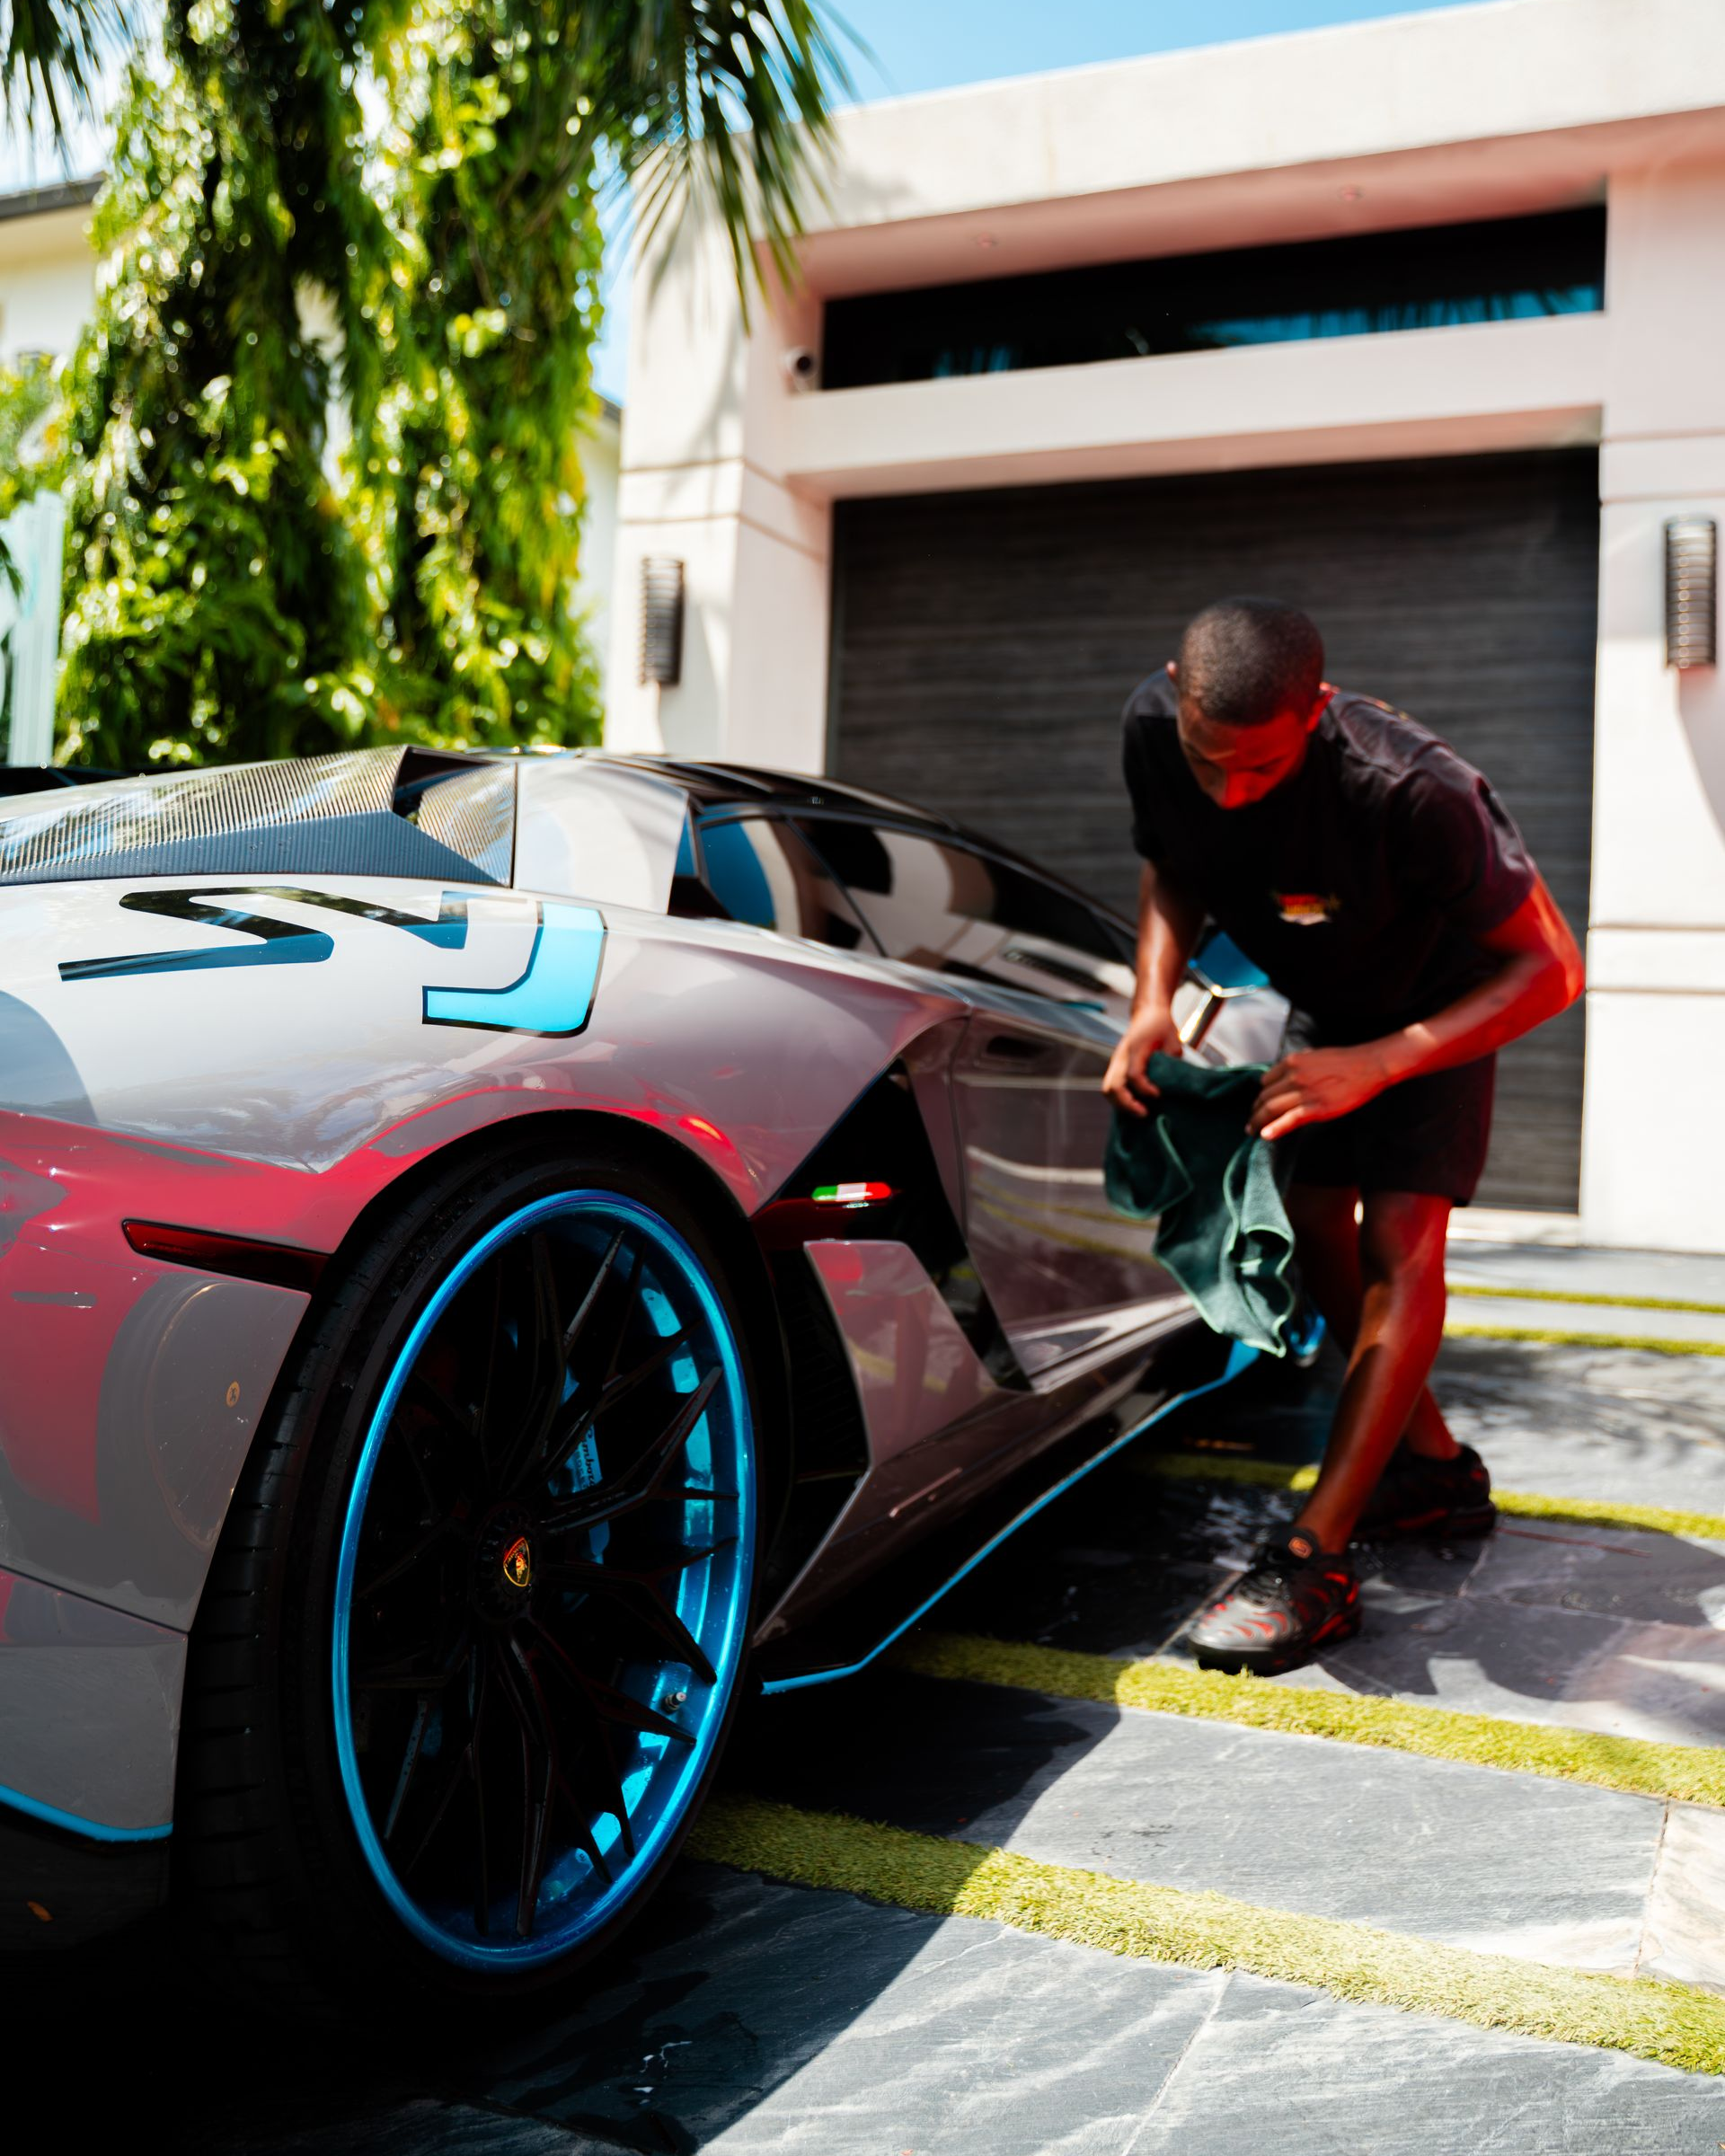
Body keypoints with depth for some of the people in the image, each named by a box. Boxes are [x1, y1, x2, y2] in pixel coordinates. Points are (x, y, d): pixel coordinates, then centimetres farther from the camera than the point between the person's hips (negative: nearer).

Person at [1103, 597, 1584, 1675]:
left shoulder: (1410, 789, -40)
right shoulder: (1156, 725, -25)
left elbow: (1549, 967, -30)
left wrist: (1378, 1064, -39)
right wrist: (1154, 1003, -23)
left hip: (1439, 1003, -5)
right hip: (1320, 1005, 6)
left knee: (1400, 1245, -16)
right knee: (1316, 1228, 4)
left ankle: (1315, 1561, -17)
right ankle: (1436, 1467, 23)